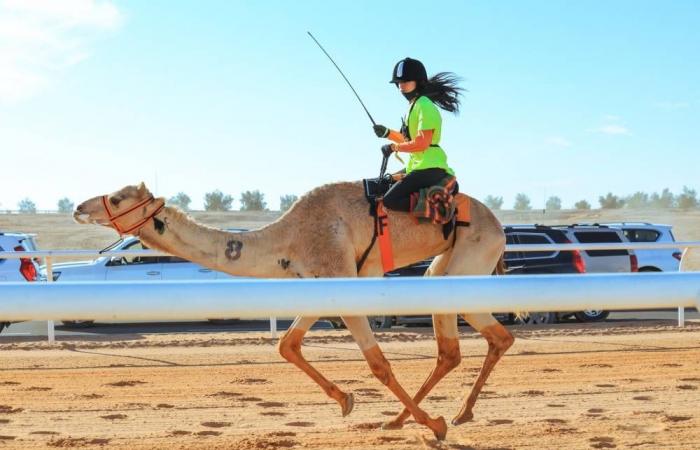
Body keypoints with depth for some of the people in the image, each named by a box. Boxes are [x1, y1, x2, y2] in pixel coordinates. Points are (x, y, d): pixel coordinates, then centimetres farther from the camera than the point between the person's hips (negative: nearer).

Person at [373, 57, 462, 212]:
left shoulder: (424, 106, -13)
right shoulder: (414, 105, 18)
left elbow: (422, 143, -21)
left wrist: (393, 147, -12)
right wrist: (388, 133, 14)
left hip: (429, 168, -11)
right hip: (417, 166, 11)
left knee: (390, 200, -20)